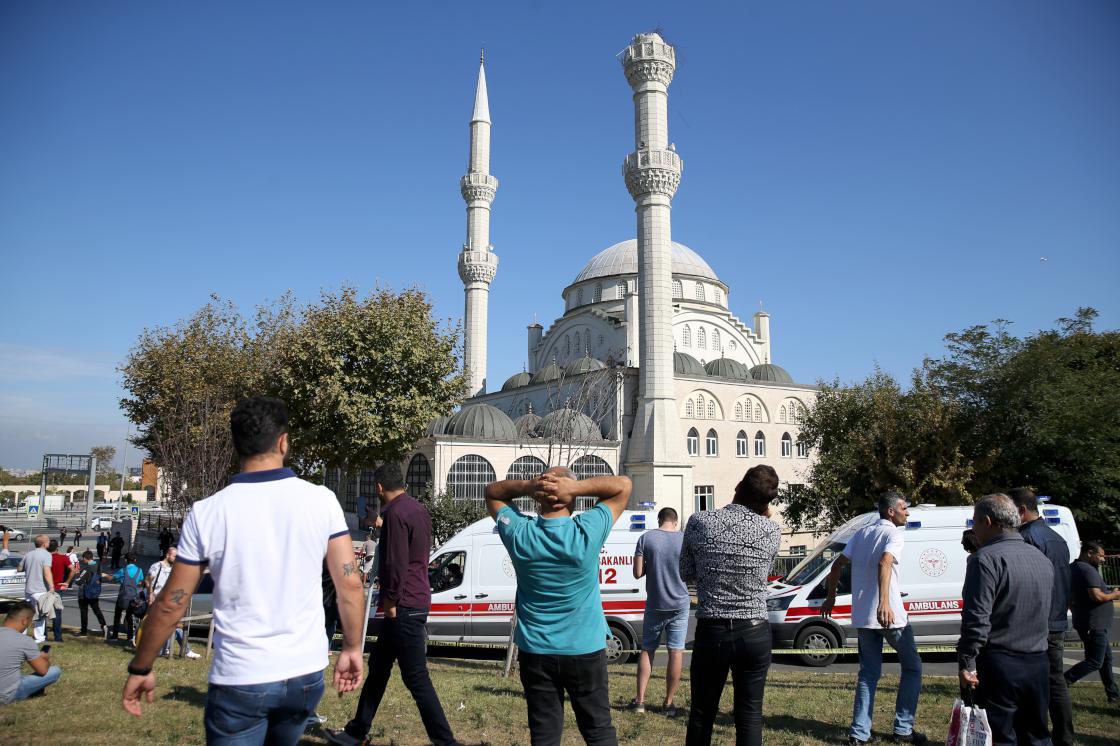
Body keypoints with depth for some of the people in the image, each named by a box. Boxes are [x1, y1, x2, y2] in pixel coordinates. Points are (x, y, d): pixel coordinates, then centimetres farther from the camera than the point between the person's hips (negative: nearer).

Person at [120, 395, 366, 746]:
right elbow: (350, 582, -6)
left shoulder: (207, 513, -9)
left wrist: (140, 669, 12)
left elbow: (171, 604, -3)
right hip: (306, 672, 3)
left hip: (239, 679, -2)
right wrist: (352, 648, 7)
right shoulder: (321, 500, -7)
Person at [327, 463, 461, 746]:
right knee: (378, 665, 20)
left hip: (404, 606, -11)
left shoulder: (395, 512, -17)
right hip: (416, 601, 11)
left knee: (416, 679, -5)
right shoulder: (418, 509, 13)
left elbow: (396, 563, -21)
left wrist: (390, 599, -12)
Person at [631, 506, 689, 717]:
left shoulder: (646, 538, -8)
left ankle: (640, 700, 12)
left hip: (655, 605, 0)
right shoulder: (685, 539, -6)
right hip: (679, 604, 0)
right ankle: (669, 703, 11)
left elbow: (638, 573, -8)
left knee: (647, 650, 13)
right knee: (676, 652, 7)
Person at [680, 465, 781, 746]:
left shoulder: (699, 521, -9)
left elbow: (686, 573, 3)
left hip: (711, 632, 0)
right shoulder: (772, 530, -6)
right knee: (750, 713, 11)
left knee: (702, 713, 14)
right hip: (754, 633, 1)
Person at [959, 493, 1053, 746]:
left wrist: (967, 663, -14)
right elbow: (1044, 613, 20)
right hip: (1038, 666, 8)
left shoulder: (987, 559, -15)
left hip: (999, 667, -7)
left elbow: (976, 619, -20)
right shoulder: (1042, 559, 11)